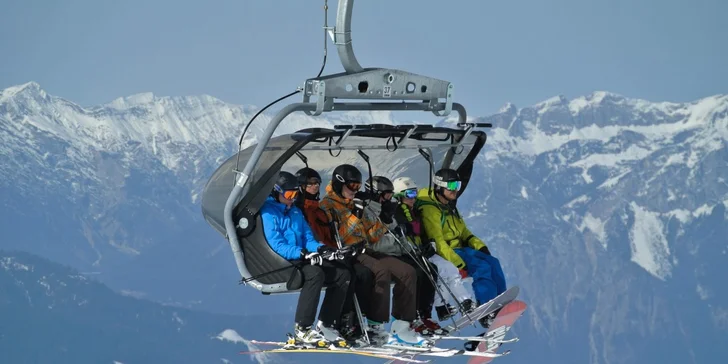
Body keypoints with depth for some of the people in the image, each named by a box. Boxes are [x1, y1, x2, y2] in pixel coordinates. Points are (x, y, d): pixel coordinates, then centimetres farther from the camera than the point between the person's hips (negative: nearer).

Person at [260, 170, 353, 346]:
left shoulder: (295, 212, 21)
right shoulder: (268, 212, -6)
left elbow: (308, 238, 17)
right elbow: (277, 245, -17)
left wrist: (320, 248, -7)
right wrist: (303, 253, -29)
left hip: (301, 259, 8)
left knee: (343, 274, -6)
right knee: (315, 273, -36)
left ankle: (324, 325, -6)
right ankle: (302, 329, -33)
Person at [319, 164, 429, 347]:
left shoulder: (356, 205, 22)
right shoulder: (327, 205, -2)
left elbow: (370, 238, 19)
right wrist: (353, 216, -19)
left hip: (364, 251, 8)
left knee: (407, 272, -11)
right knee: (382, 271, -35)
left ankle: (401, 327, -12)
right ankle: (375, 327, -32)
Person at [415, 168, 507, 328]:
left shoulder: (449, 206, 17)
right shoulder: (429, 209, -13)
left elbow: (463, 231, 23)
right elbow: (437, 242, -20)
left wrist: (480, 246, 4)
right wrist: (458, 264, -25)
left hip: (459, 248, 9)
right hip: (443, 255, -9)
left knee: (493, 262, -10)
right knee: (482, 266, -25)